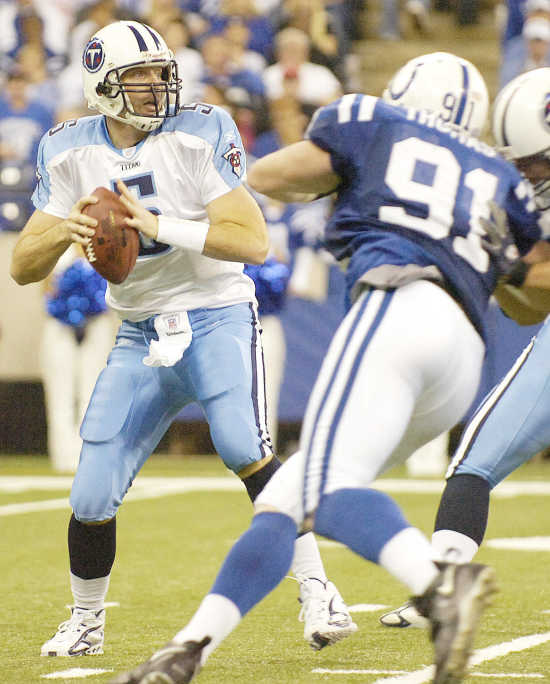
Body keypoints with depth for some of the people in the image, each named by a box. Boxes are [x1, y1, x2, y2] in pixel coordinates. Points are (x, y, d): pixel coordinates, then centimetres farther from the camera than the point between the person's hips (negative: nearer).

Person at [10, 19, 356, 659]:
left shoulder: (200, 134, -11)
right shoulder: (70, 153, 0)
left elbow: (254, 242, -19)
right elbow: (23, 267, 0)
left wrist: (157, 225, -28)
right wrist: (64, 230, -22)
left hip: (217, 318, -3)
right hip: (141, 336, 3)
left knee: (245, 450, -28)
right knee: (91, 500, -3)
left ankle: (317, 593, -16)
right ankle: (85, 620, 24)